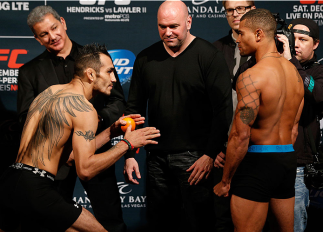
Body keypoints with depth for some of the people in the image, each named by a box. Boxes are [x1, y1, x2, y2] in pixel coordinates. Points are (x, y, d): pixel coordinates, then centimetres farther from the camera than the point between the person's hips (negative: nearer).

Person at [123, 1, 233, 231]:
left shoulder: (209, 56, -7)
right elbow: (134, 108, 12)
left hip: (196, 158, -4)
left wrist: (210, 154, -14)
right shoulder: (146, 58, 7)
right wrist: (129, 153, 6)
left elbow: (223, 109, -10)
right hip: (157, 156, 5)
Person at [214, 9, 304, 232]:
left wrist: (225, 181, -9)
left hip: (258, 162, -8)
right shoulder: (295, 72, 9)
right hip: (288, 158, 8)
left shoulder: (251, 76, -17)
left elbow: (241, 136, -18)